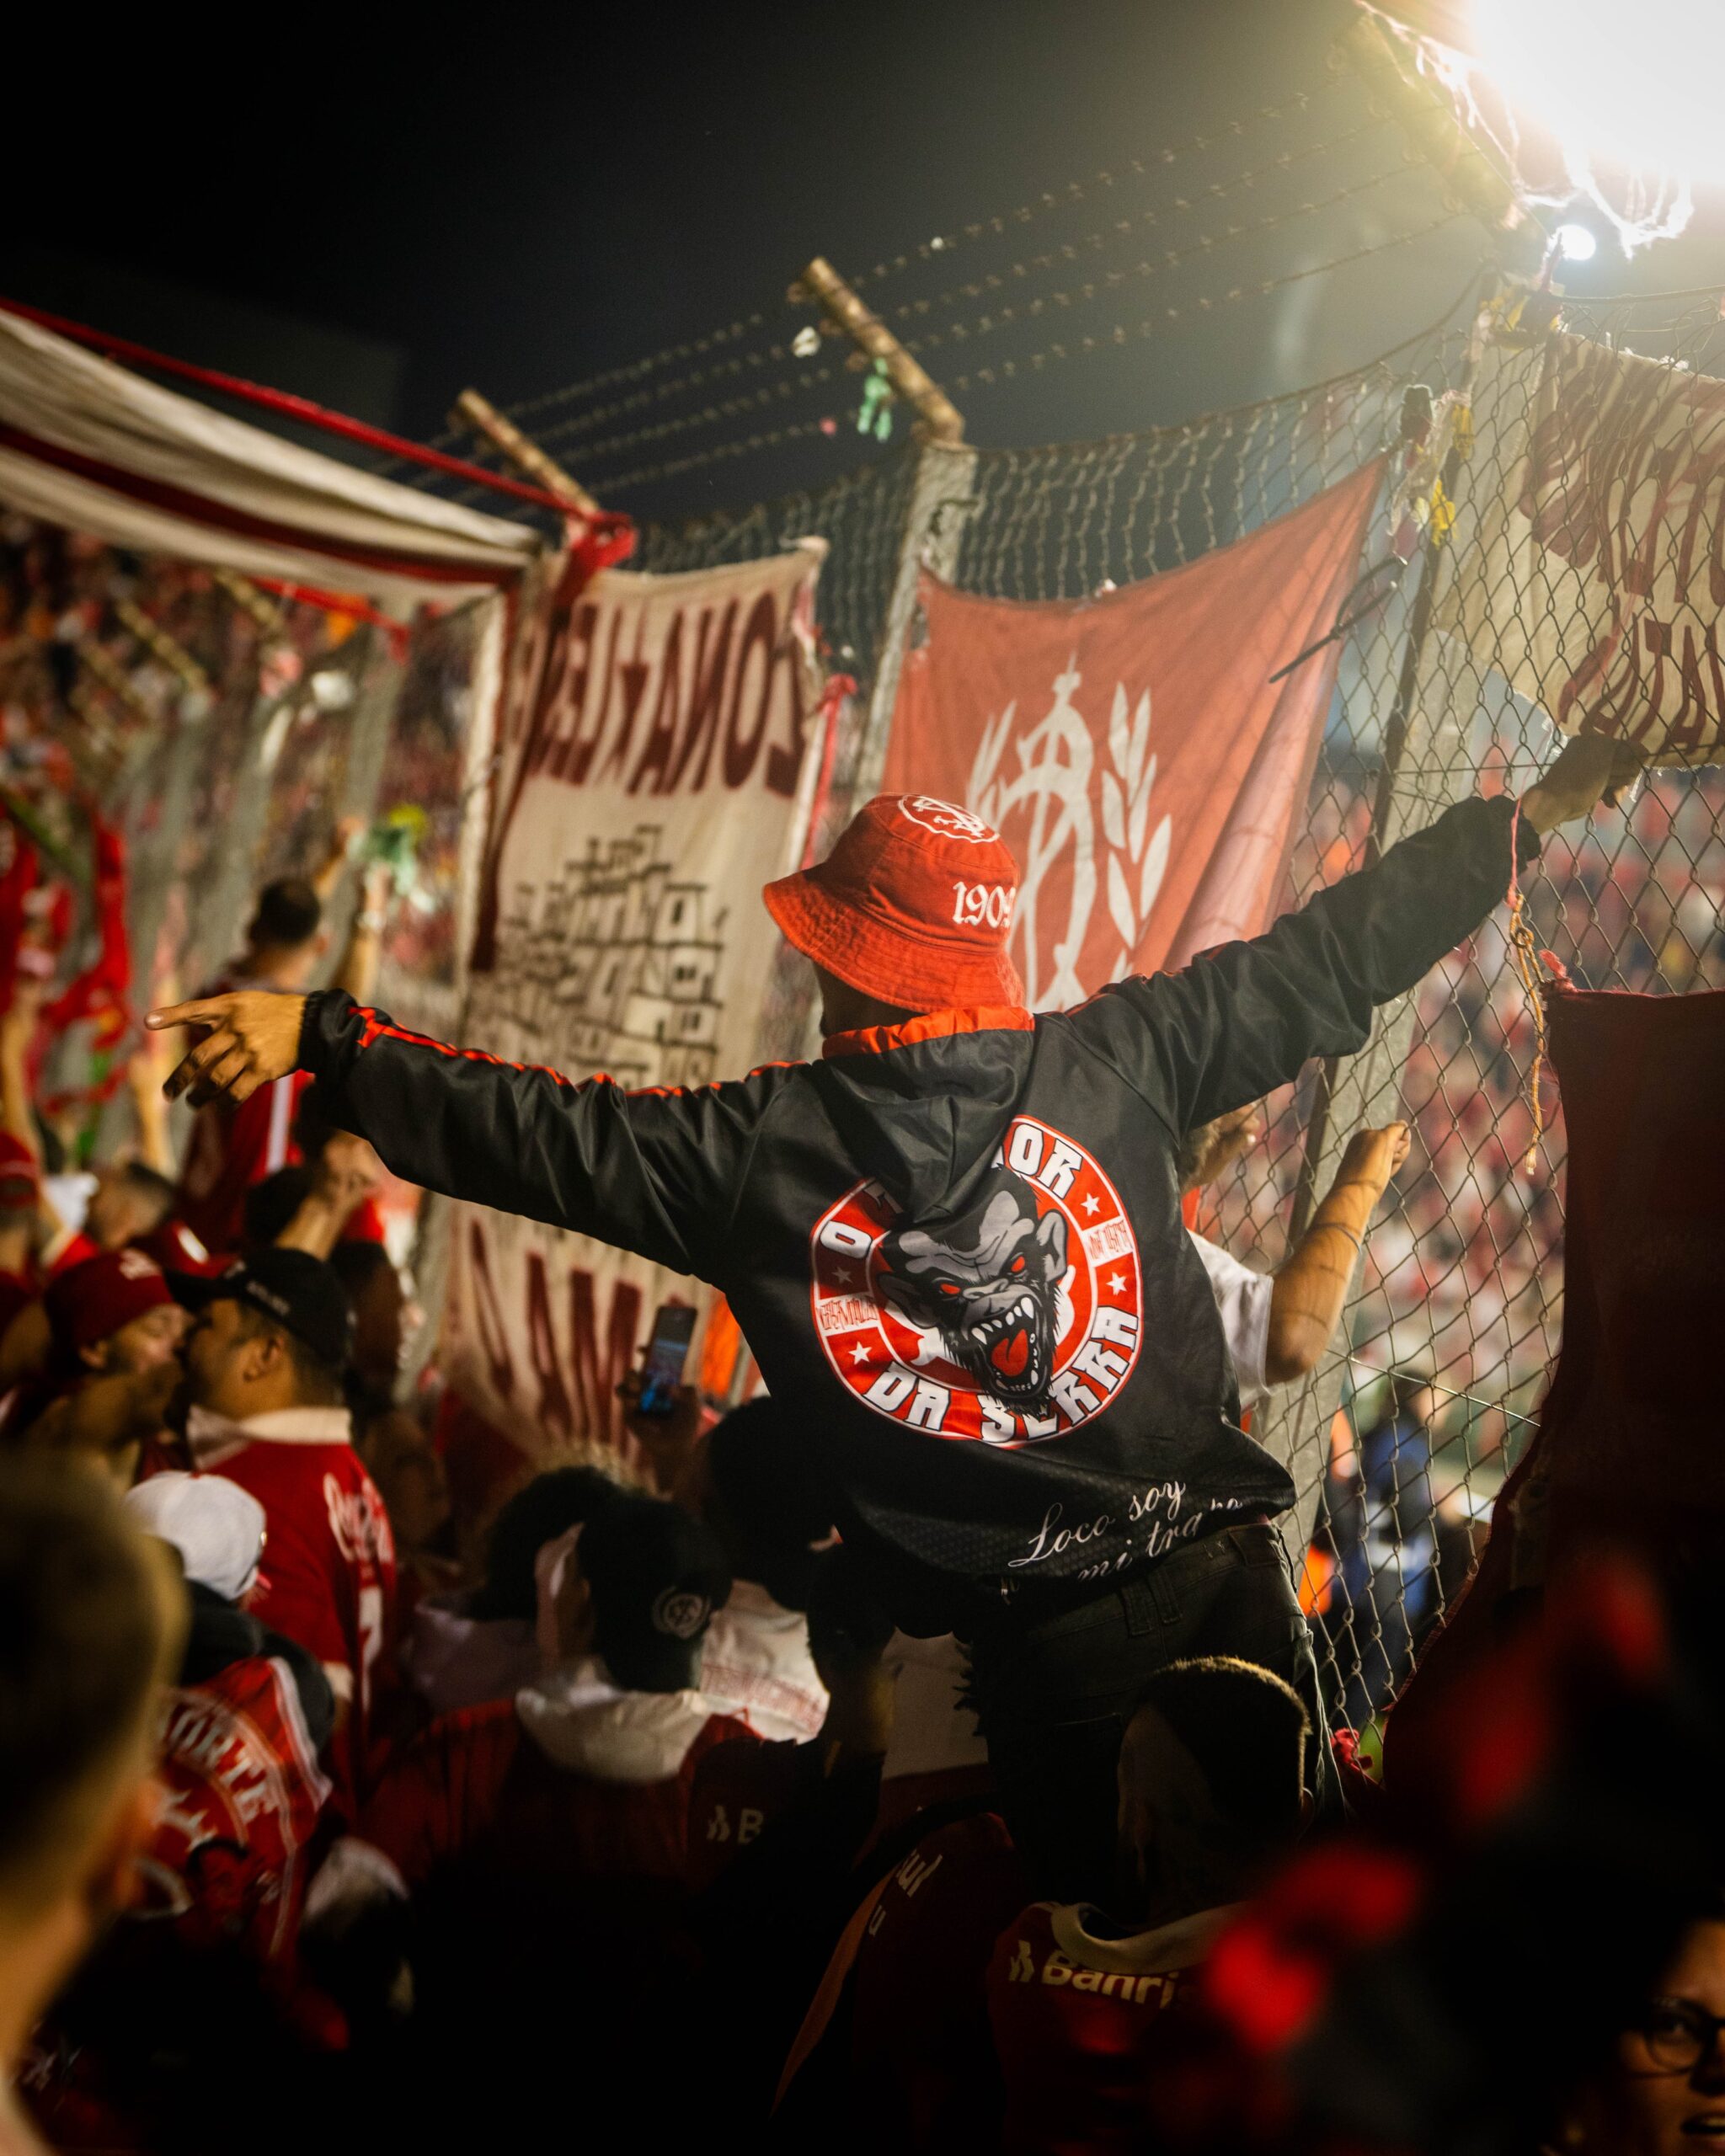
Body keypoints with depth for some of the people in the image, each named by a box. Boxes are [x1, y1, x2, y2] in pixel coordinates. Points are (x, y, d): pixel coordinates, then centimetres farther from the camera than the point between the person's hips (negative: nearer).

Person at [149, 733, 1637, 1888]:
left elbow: (537, 1134, -1)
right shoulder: (1119, 1058, -5)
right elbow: (1323, 964, 2)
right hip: (1220, 1577, 1)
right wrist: (1530, 815, 14)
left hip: (1032, 1638, -1)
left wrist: (320, 1036, 8)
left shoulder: (752, 1150, -8)